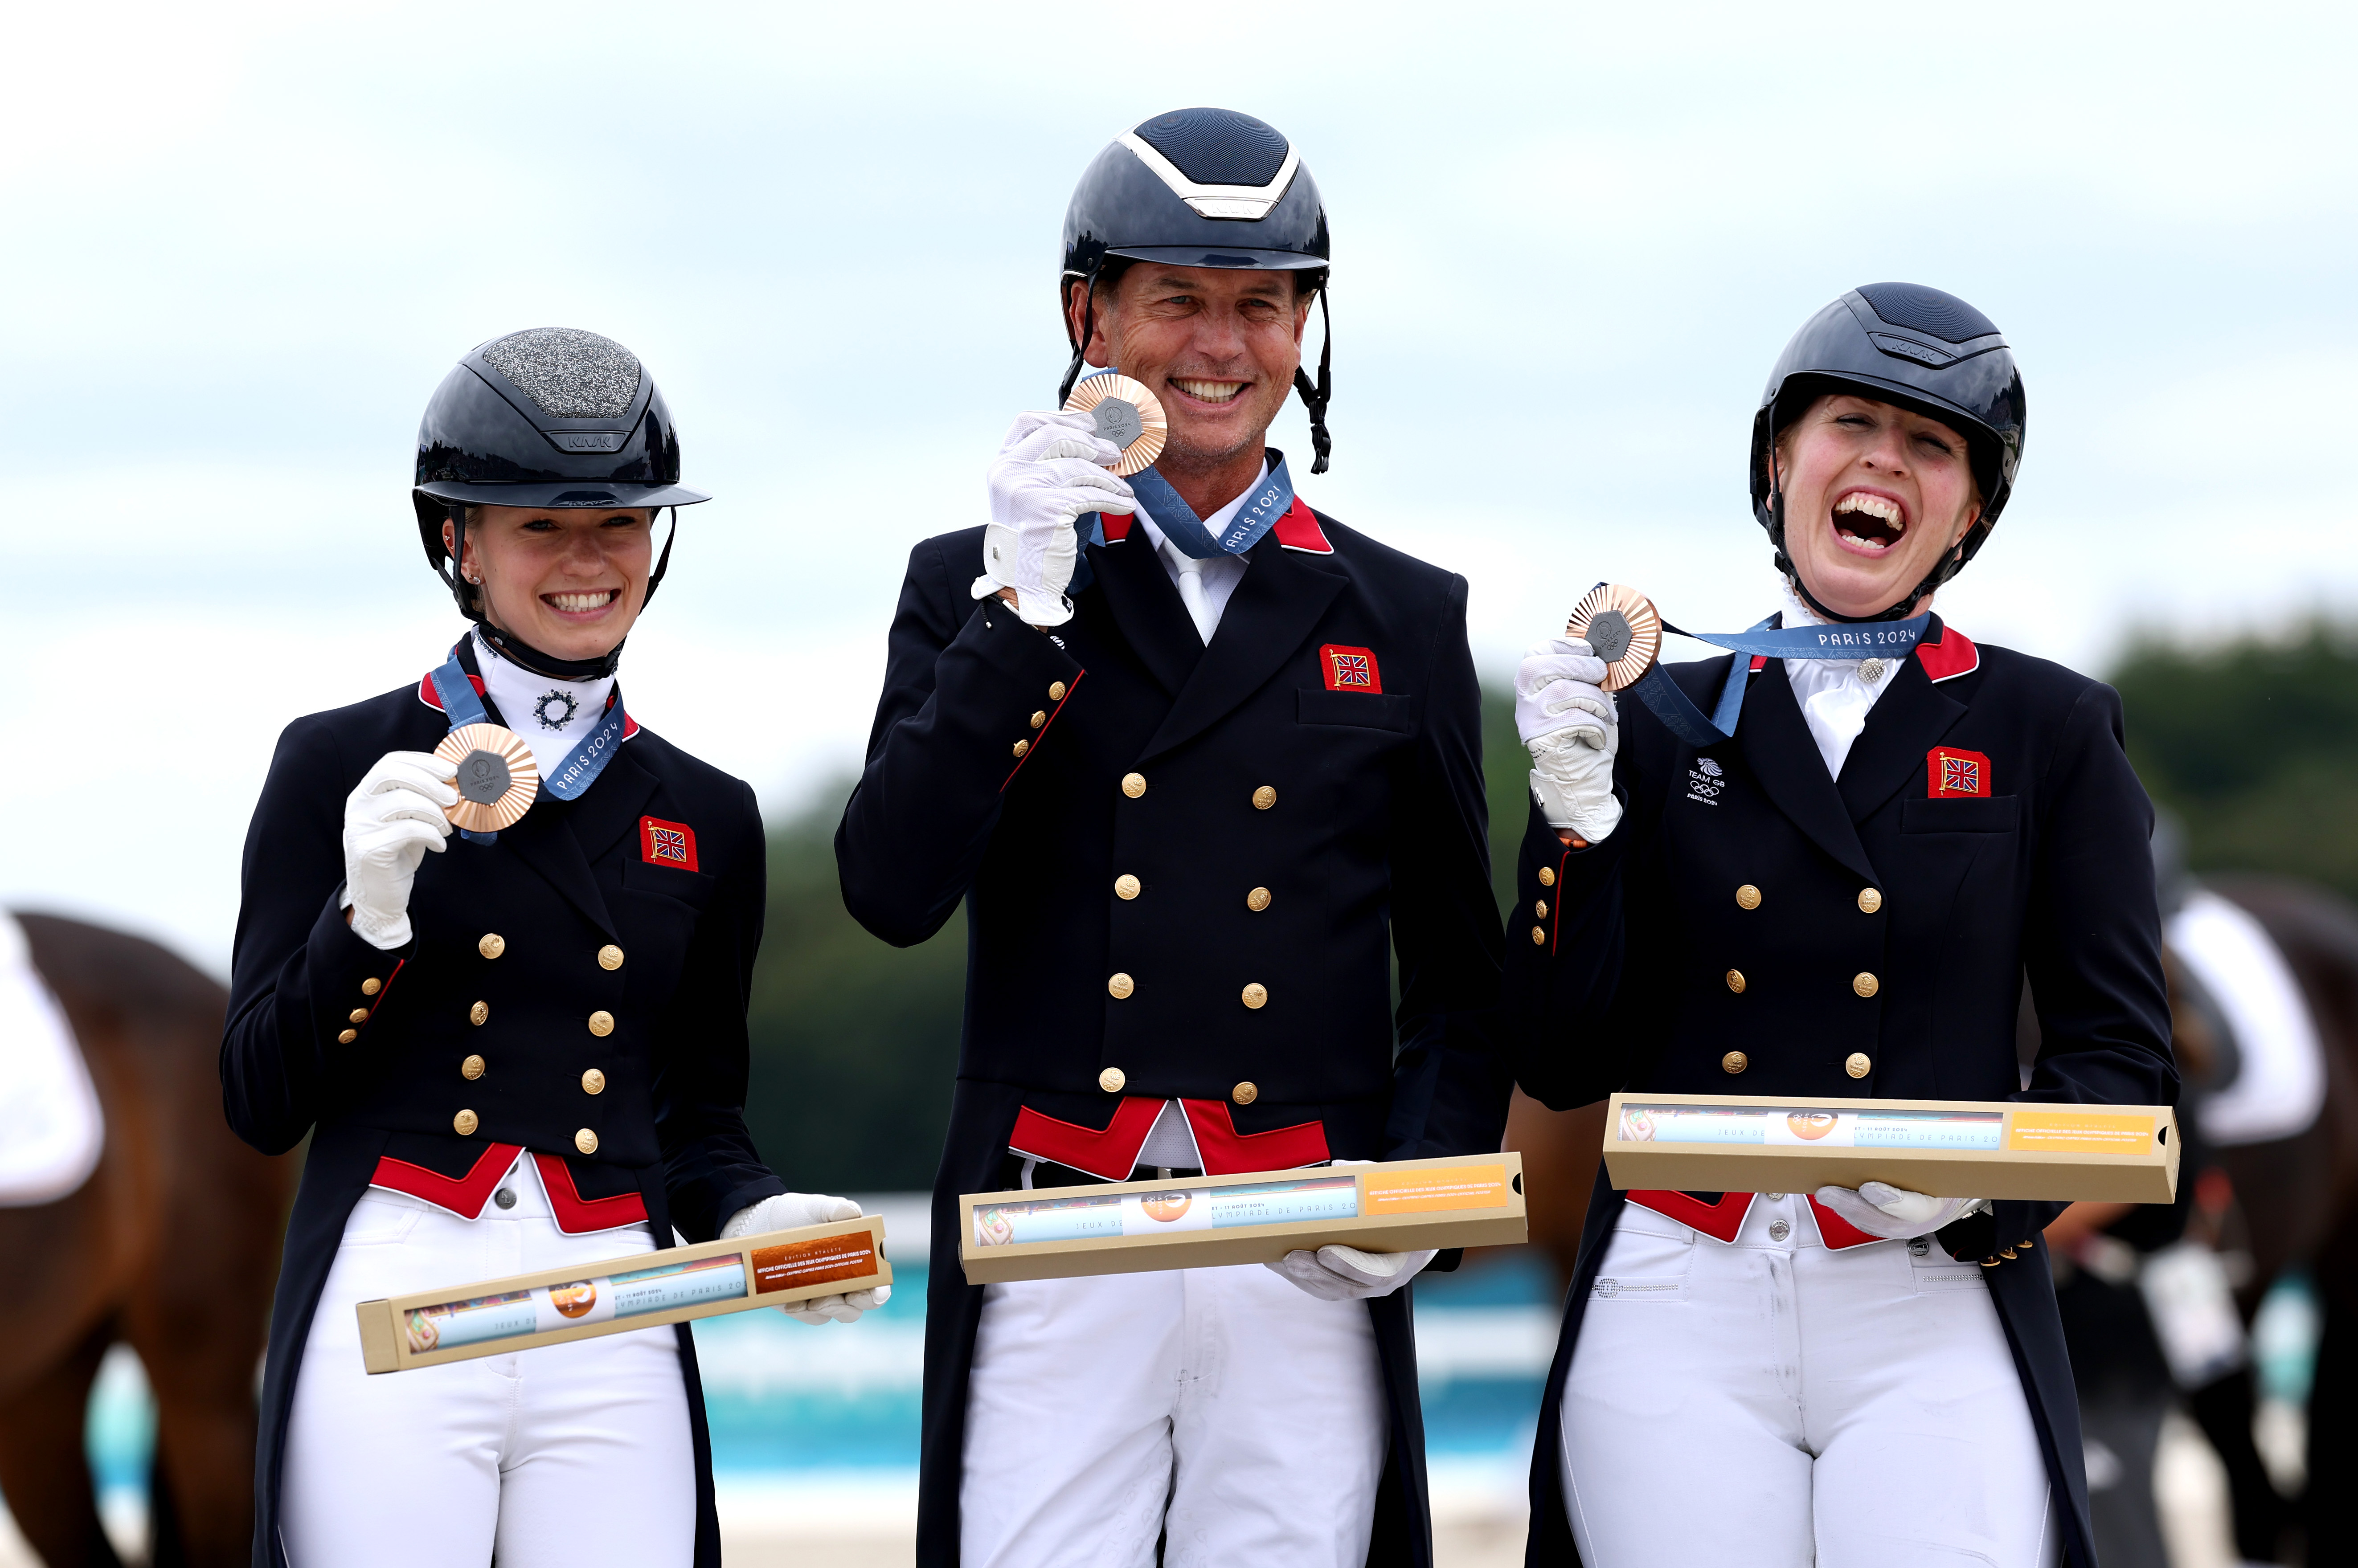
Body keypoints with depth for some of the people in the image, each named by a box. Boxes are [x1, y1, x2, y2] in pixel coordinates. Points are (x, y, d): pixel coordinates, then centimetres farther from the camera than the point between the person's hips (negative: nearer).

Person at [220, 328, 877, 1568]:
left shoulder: (705, 816, 14)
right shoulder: (341, 765, 4)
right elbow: (261, 1103, 2)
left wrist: (756, 1219, -2)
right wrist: (368, 914, -13)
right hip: (390, 1314, -3)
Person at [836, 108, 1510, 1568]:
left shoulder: (1405, 617, 13)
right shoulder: (976, 587, 10)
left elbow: (1465, 984, 15)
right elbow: (893, 893, -4)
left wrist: (1424, 1182, -4)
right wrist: (1023, 605, -9)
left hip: (1312, 1269, 1)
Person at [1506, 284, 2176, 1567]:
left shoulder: (2051, 729, 8)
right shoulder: (1657, 722, 10)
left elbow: (2120, 1052, 5)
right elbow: (1565, 1065, 6)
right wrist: (1575, 821, -6)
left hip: (1933, 1325, -1)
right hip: (1679, 1317, 1)